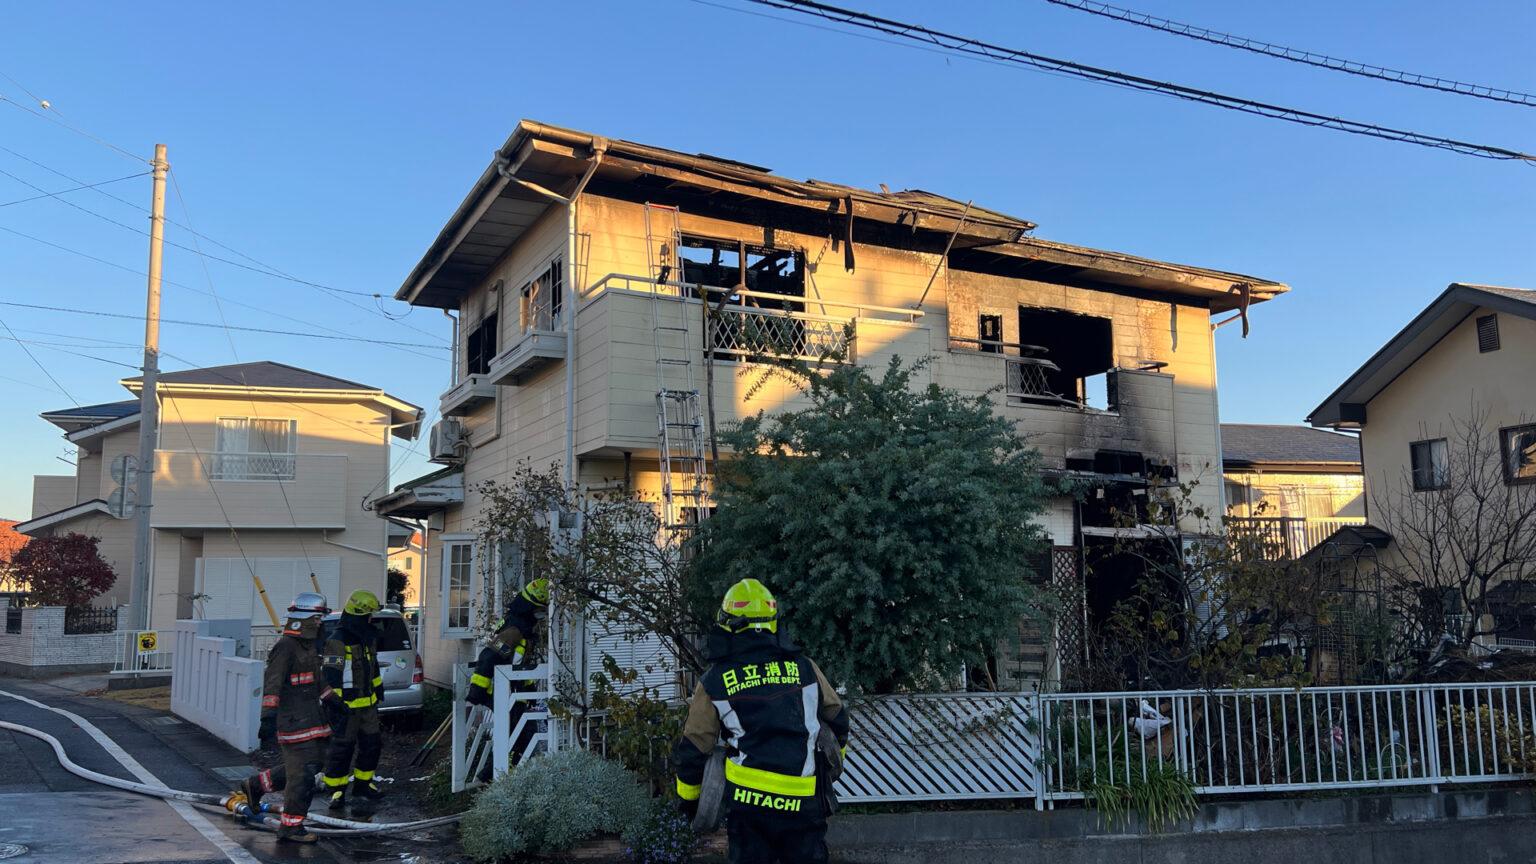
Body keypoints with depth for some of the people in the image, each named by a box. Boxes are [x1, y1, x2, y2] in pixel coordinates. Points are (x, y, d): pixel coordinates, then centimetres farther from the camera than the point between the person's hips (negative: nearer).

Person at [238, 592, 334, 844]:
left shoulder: (308, 645, 15)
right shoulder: (285, 646, -15)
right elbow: (272, 683, -22)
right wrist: (269, 716, -30)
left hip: (310, 717, 10)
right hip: (293, 720, -10)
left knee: (312, 763, 16)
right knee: (302, 774, -7)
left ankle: (255, 785, 32)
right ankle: (291, 827, 5)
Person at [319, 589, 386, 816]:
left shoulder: (368, 638, 11)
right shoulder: (337, 641, -17)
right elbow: (331, 675, -20)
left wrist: (378, 685, 31)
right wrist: (335, 700, -23)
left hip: (367, 703, 9)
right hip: (346, 705, -9)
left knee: (371, 745, 13)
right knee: (342, 747, -1)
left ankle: (363, 785, 27)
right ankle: (335, 789, 11)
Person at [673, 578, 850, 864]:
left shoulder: (714, 683, 0)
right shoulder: (804, 668, 5)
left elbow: (693, 749, 5)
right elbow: (837, 718, 19)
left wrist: (688, 797, 21)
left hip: (747, 798, -1)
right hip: (802, 801, 1)